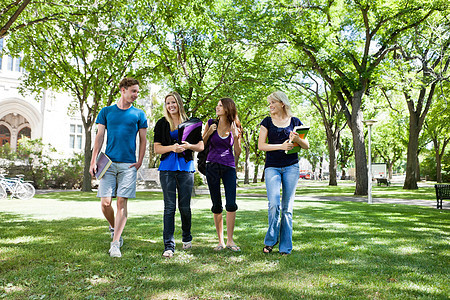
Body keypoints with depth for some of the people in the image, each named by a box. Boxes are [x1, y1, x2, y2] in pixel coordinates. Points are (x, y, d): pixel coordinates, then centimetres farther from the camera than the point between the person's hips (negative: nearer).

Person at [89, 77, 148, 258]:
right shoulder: (106, 111, 10)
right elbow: (99, 137, 8)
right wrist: (93, 161, 0)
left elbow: (143, 140, 10)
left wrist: (139, 162, -1)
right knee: (105, 203, -3)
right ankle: (113, 228, 26)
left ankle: (115, 243, -1)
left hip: (128, 164, -1)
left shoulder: (139, 114, 9)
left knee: (122, 202, -5)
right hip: (108, 163, 1)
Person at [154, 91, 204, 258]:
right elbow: (157, 148, 4)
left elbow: (201, 146, 9)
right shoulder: (161, 124, 9)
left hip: (186, 168, 0)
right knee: (169, 207, -5)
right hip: (167, 168, 0)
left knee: (185, 206, 4)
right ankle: (169, 245, -3)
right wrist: (172, 147, -13)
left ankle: (187, 238, 27)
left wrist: (188, 146, -11)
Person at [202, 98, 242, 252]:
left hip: (229, 167, 0)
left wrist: (235, 135, -8)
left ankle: (230, 240, 1)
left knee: (231, 204, -11)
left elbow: (237, 152, 5)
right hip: (212, 166, 0)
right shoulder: (211, 123, 5)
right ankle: (220, 241, 13)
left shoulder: (235, 128, 4)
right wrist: (209, 132, -8)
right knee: (217, 205, 3)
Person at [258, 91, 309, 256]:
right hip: (272, 167, -1)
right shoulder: (267, 122, 7)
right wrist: (281, 146, -14)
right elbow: (261, 145, -1)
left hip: (291, 167, 1)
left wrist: (297, 139, -13)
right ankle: (270, 240, 7)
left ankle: (285, 247, 12)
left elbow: (307, 145, 9)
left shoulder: (295, 122, 8)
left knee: (287, 207, 2)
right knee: (274, 204, -15)